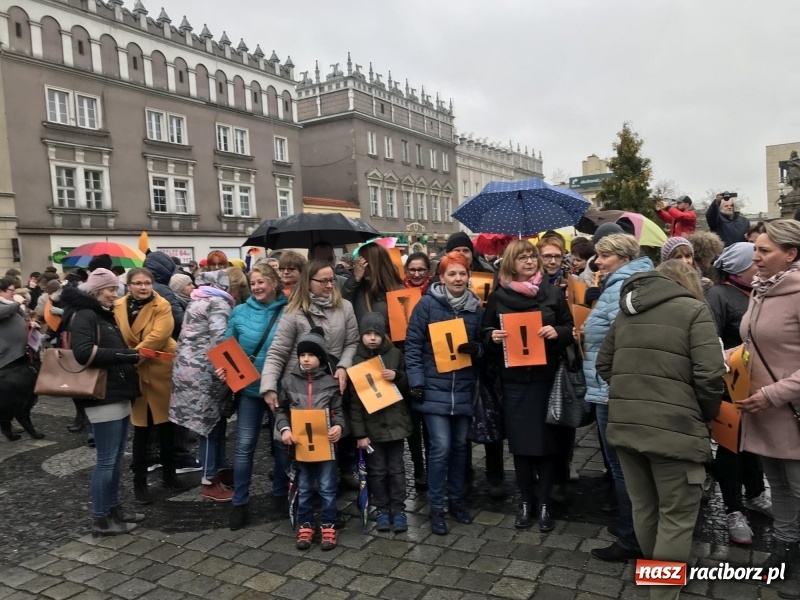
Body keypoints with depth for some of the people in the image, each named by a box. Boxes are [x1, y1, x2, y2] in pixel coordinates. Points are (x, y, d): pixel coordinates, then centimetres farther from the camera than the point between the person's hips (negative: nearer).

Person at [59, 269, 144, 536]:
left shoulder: (105, 315, 18)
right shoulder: (84, 315, -11)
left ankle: (113, 508, 27)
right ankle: (100, 520, 9)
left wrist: (130, 355, 7)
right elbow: (83, 352, -26)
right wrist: (125, 355, -24)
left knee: (117, 457, 15)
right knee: (106, 460, -2)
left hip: (118, 394, 9)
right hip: (103, 397, -9)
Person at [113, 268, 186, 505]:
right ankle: (139, 481, 19)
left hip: (161, 371, -1)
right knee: (141, 429, 6)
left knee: (165, 426, 10)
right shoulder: (119, 307, 2)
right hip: (133, 374, 1)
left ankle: (169, 474, 26)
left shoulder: (162, 306, -7)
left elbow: (157, 337, -20)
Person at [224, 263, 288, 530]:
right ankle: (239, 502, 18)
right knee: (244, 446, 3)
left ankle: (281, 494, 33)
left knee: (282, 444, 14)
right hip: (250, 388, 1)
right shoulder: (240, 312, 0)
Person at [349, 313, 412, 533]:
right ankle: (382, 510, 23)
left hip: (395, 421, 1)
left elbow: (410, 386, 8)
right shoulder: (356, 360, -3)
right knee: (377, 471, 9)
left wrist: (398, 377, -14)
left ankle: (398, 510, 20)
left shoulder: (395, 354, 1)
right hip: (371, 425, -1)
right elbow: (354, 400, -5)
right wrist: (360, 432, -10)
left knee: (396, 469, 8)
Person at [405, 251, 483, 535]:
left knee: (459, 445, 14)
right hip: (434, 388, -4)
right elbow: (412, 344, -6)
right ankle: (436, 506, 11)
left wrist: (475, 348, -11)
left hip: (464, 389, 4)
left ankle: (456, 499, 32)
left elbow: (483, 347, 13)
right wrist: (416, 381, -12)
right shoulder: (427, 304, -7)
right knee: (441, 447, -5)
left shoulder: (475, 308, 5)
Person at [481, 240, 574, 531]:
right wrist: (493, 337, -13)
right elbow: (485, 332, 9)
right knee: (520, 442, 7)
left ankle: (543, 504, 19)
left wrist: (557, 332, -14)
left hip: (546, 377, 0)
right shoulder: (499, 296, 4)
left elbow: (569, 329, 6)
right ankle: (525, 502, 23)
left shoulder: (553, 292, 4)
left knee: (546, 440, 4)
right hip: (514, 379, 1)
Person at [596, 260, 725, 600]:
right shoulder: (694, 310, -4)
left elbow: (604, 365, 17)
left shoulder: (626, 312, 14)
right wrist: (706, 415, 5)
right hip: (673, 429, -6)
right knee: (677, 517, 8)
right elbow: (709, 376, -12)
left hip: (624, 424, 6)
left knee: (643, 508, 20)